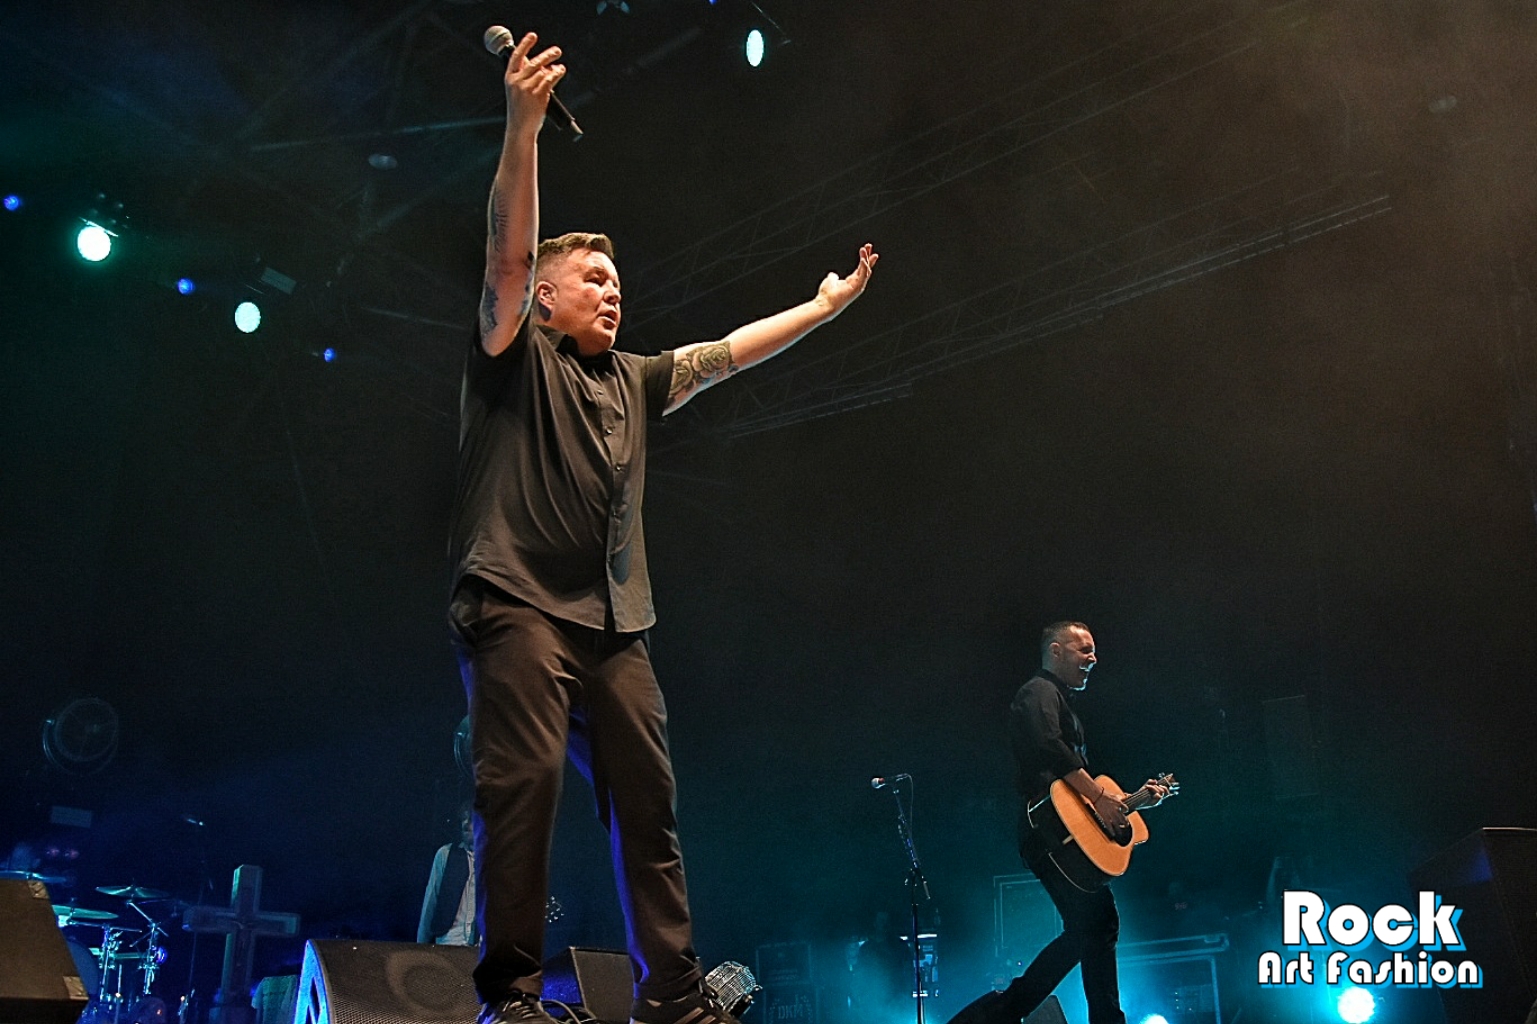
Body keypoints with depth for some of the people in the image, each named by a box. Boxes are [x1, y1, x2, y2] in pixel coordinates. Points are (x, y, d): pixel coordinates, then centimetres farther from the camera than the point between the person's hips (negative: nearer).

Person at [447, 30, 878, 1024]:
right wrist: (524, 129, -20)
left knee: (648, 800, 0)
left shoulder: (631, 381, 25)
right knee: (525, 782, -18)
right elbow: (510, 256, -8)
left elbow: (726, 354, 29)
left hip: (615, 621, 6)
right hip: (519, 602, -6)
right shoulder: (515, 355, 7)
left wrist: (823, 306, 30)